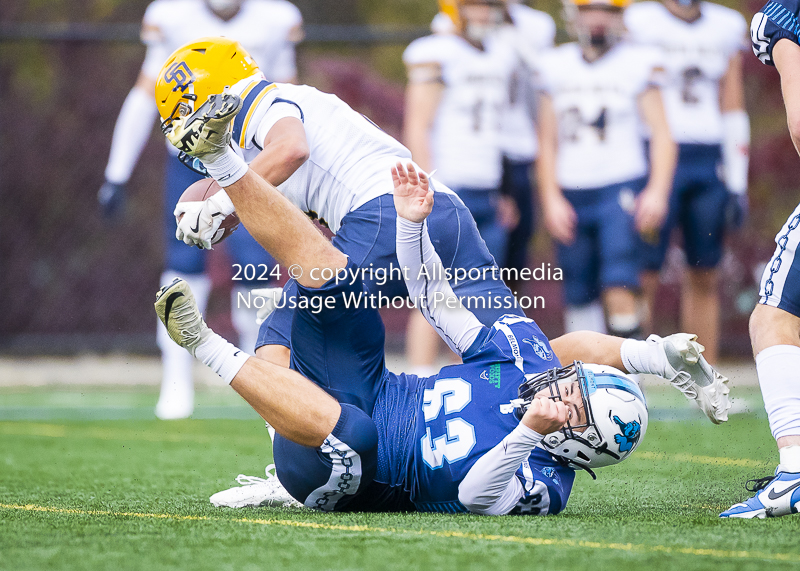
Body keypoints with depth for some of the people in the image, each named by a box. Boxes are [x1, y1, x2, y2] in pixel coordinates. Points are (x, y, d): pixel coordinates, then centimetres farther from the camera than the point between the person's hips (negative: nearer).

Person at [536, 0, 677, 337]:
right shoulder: (555, 67, 9)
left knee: (619, 287, -17)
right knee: (579, 296, 7)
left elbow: (661, 132, -3)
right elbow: (547, 141, 11)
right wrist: (551, 199, 1)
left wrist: (657, 191, -16)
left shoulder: (638, 65, -1)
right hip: (571, 198, 4)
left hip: (621, 191, -4)